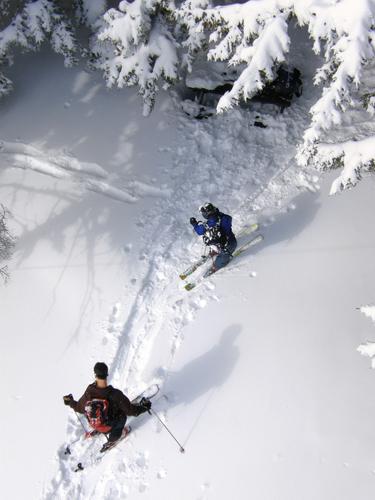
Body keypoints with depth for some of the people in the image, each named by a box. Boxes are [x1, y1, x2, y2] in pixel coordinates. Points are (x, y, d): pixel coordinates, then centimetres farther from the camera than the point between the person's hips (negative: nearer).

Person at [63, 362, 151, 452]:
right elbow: (130, 410, -24)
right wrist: (144, 407, -8)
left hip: (93, 424, 4)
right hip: (109, 427, -4)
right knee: (122, 414, 24)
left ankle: (97, 430, 36)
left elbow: (79, 408, -7)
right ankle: (111, 441, 30)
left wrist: (70, 402, 12)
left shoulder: (89, 392, -24)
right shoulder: (115, 395, -34)